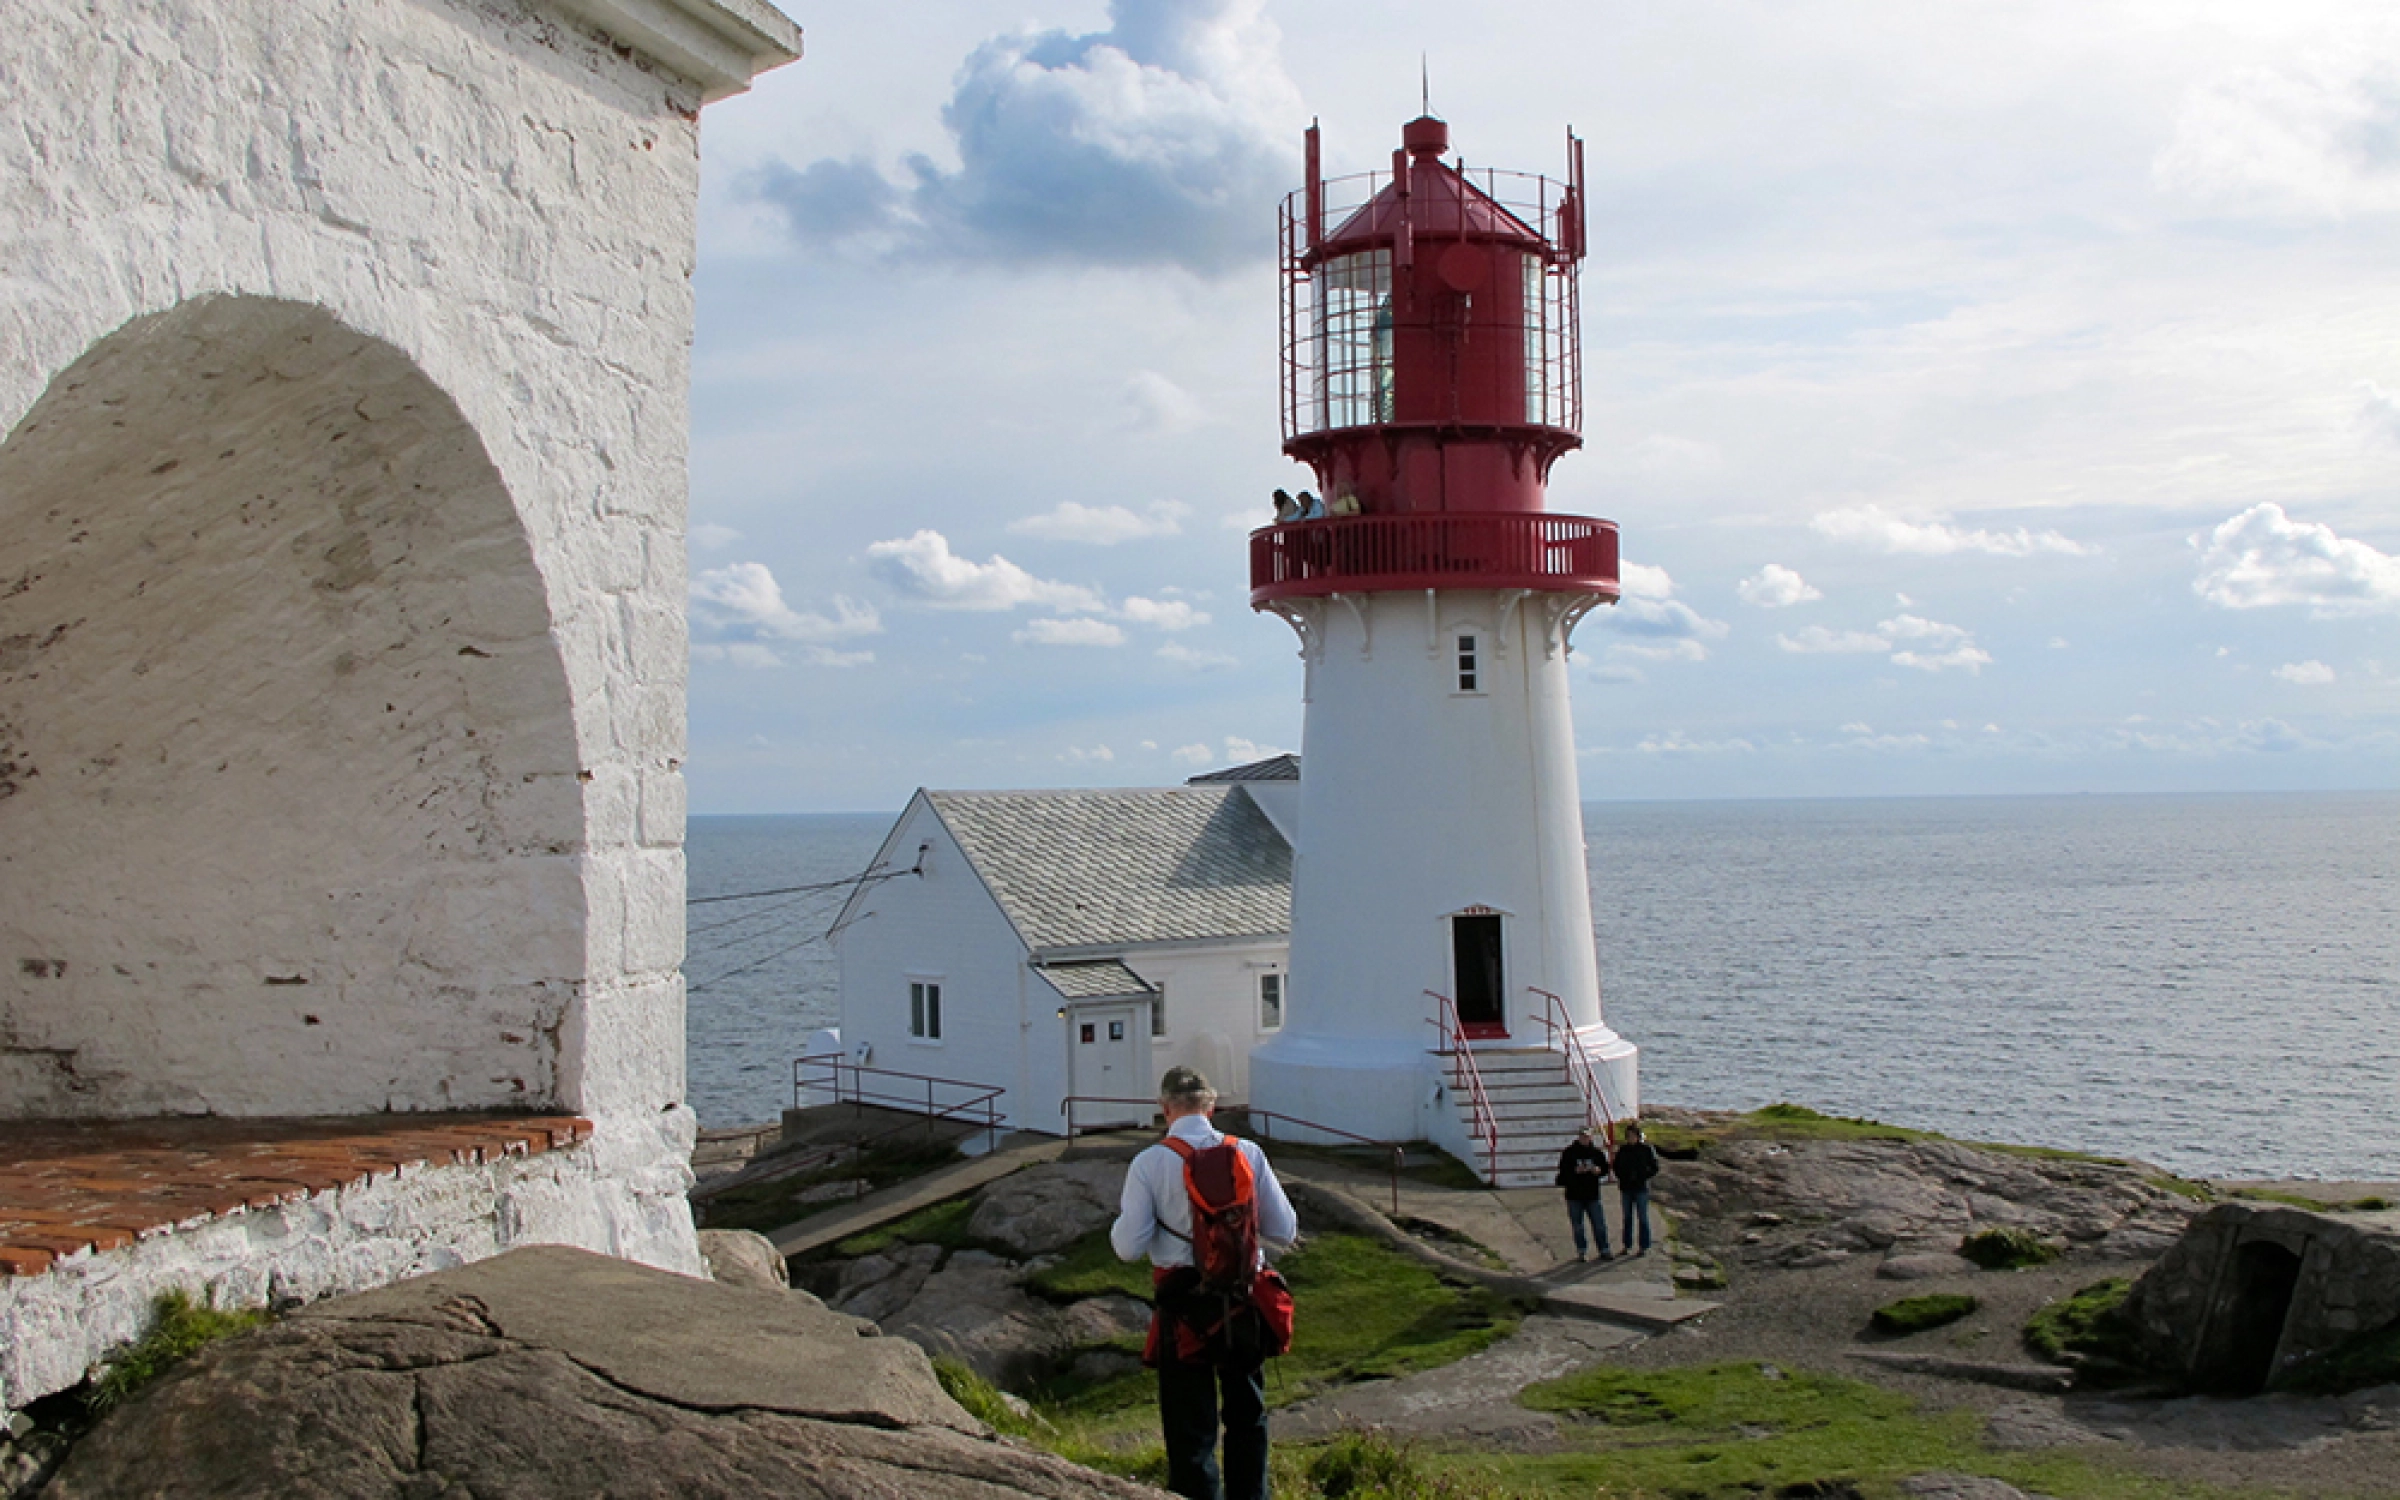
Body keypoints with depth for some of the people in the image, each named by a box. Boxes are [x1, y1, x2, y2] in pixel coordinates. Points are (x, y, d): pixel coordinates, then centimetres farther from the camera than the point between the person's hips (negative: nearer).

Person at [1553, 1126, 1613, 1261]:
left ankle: (1604, 1250, 9)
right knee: (1577, 1225, 5)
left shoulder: (1596, 1152, 7)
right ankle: (1580, 1251, 14)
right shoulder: (1569, 1153, -1)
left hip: (1592, 1195, 1)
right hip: (1574, 1195, -1)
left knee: (1599, 1224, 1)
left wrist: (1598, 1170, -8)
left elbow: (1606, 1168, 14)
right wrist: (1575, 1171, -21)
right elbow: (1563, 1171, -5)